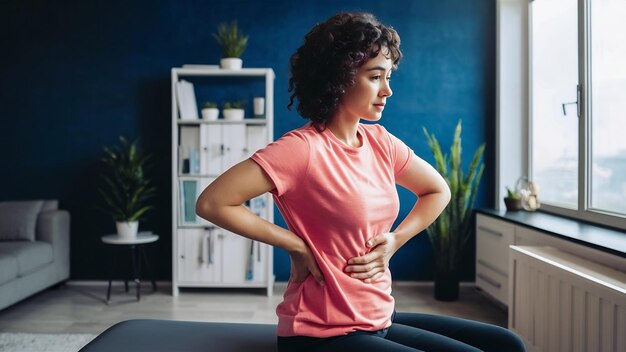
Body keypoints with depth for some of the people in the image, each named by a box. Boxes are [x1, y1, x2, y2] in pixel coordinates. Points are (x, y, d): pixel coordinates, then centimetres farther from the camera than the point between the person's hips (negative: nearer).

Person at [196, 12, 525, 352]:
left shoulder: (380, 141, 2)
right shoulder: (302, 148, -19)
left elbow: (438, 191, 16)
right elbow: (211, 203, -23)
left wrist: (395, 240, 0)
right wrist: (296, 245, -17)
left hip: (380, 320, 7)